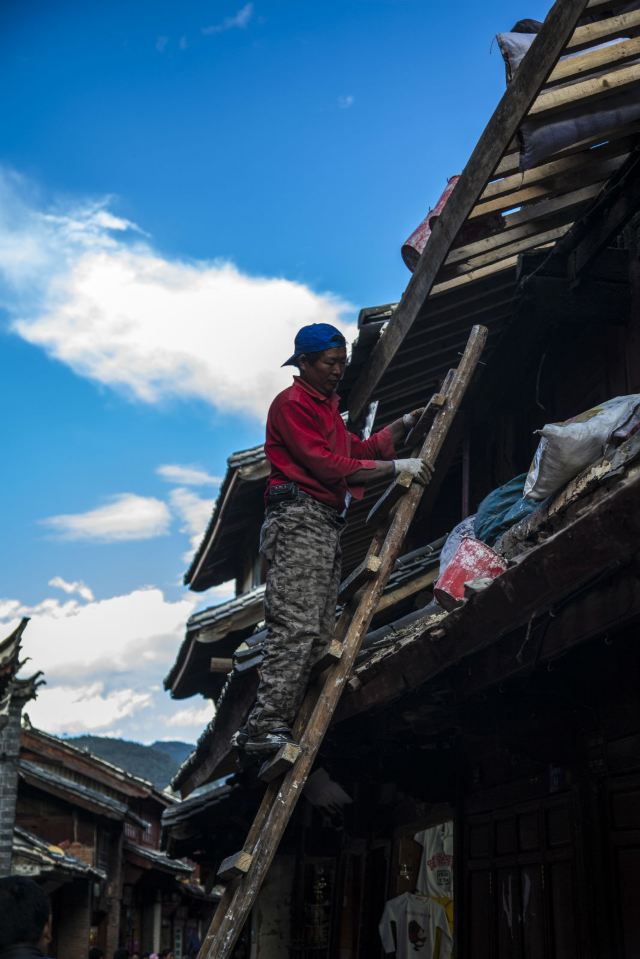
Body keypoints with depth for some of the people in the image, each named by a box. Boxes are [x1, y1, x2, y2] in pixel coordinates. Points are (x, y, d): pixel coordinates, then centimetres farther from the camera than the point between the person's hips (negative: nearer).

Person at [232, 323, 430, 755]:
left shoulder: (328, 408, 30)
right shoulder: (292, 403, -2)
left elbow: (361, 450, 31)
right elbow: (328, 466, -11)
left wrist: (403, 426, 18)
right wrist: (395, 468, -11)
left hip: (326, 526, 10)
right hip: (300, 520, -10)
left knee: (319, 636, 2)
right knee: (295, 627, -19)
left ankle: (276, 727, 0)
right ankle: (266, 727, -21)